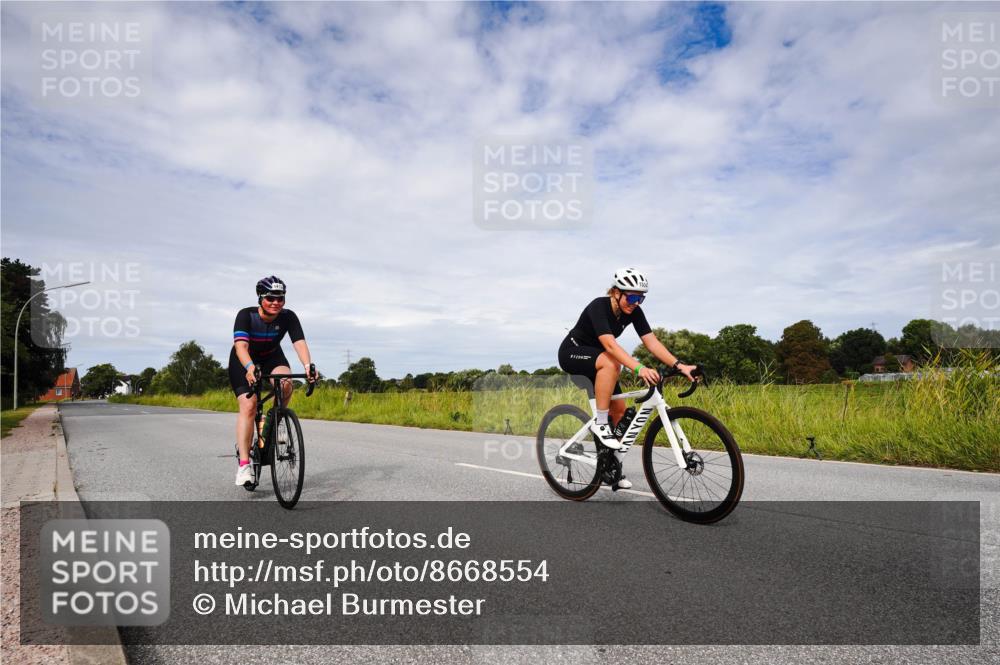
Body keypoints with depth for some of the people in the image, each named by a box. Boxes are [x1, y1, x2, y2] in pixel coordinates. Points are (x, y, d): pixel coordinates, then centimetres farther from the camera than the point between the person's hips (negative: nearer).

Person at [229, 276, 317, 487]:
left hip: (272, 357, 2)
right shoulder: (246, 315, -27)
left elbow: (299, 342, -33)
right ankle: (244, 464, -17)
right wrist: (250, 367, -60)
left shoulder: (288, 317, -21)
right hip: (244, 362, -2)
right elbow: (241, 345, -40)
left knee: (286, 383, -31)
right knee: (248, 406, -19)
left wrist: (308, 364, -53)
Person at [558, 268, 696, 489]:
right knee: (611, 363, -37)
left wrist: (679, 365, -32)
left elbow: (652, 342, -19)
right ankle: (599, 423, -25)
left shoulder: (634, 312, -10)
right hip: (572, 353, -7)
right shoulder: (599, 307, -30)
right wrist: (639, 368, -57)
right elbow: (610, 344, -44)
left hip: (595, 359, 7)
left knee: (619, 408, -3)